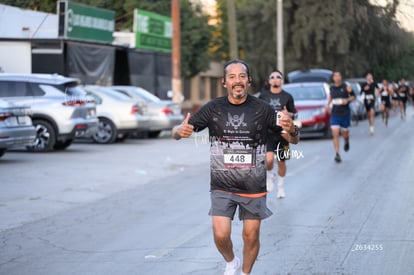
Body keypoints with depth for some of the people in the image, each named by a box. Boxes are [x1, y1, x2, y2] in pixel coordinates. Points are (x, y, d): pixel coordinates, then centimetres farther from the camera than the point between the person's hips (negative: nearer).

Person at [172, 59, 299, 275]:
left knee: (251, 236, 7)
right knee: (220, 235, -8)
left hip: (253, 187, 0)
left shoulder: (261, 109, -6)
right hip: (222, 186, 0)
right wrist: (181, 131, -27)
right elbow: (176, 133, -3)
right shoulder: (213, 108, -5)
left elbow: (293, 140, 0)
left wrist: (291, 130, -25)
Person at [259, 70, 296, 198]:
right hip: (267, 133, -1)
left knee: (281, 162, 8)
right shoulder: (263, 95, 4)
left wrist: (288, 114, -13)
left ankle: (280, 187, 29)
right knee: (269, 159, -20)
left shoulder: (287, 97, 4)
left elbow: (293, 114, 7)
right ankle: (270, 176, 12)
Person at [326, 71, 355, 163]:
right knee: (335, 134, -11)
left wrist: (348, 100, -16)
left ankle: (346, 142, 49)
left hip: (345, 114, -1)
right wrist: (328, 104, 11)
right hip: (334, 114, 2)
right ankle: (337, 154, -10)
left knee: (344, 132, 12)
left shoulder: (346, 87, -7)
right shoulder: (331, 88, 4)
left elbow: (353, 96, 3)